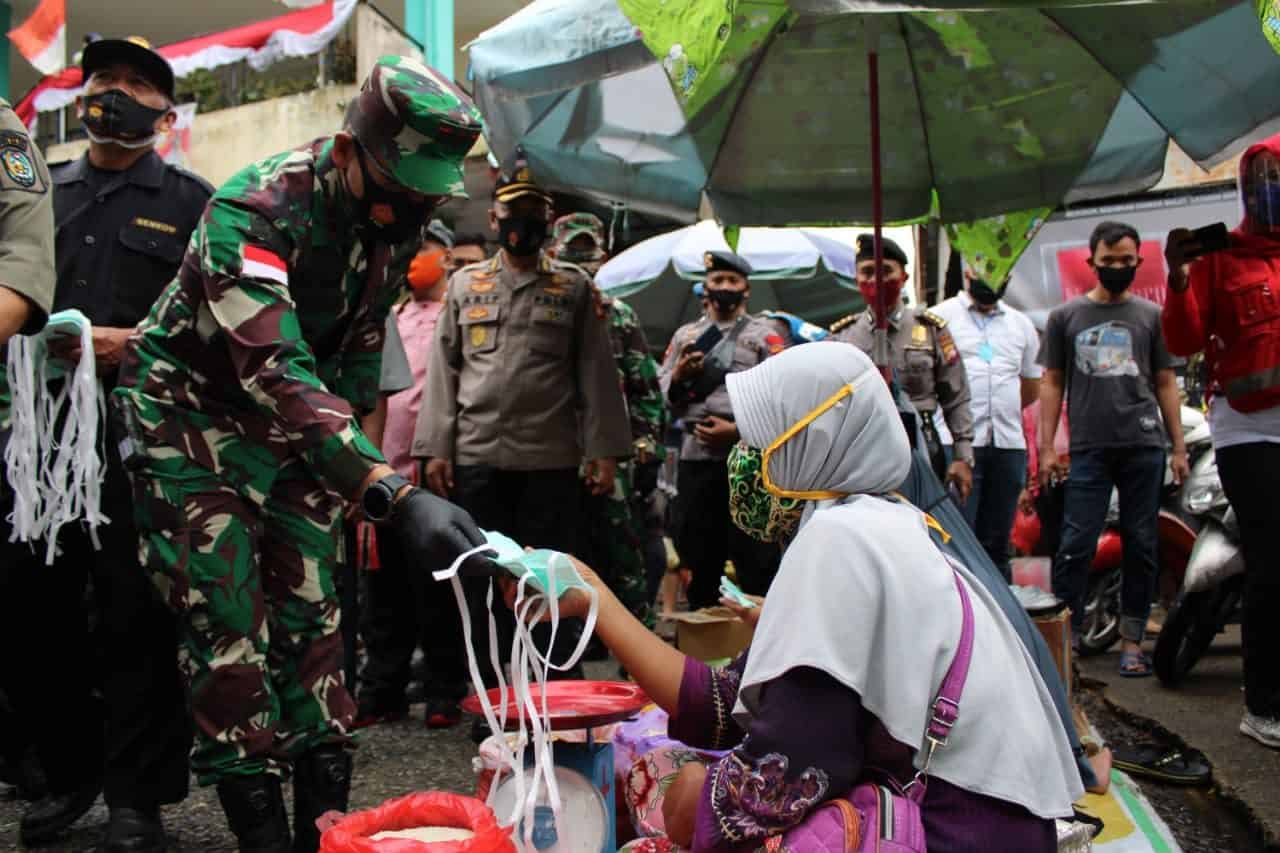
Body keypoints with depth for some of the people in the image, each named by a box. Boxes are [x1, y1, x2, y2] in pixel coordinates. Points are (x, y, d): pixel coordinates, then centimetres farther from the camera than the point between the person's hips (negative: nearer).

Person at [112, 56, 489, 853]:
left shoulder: (398, 215, -10)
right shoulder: (253, 211, -32)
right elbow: (278, 374, -44)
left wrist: (342, 427, 9)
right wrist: (395, 492, -54)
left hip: (294, 425, 6)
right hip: (194, 413, -6)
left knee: (312, 616, 4)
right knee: (229, 629, -7)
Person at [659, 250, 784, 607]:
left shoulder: (765, 336, 5)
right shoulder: (685, 334, 17)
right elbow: (662, 392, 16)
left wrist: (738, 429, -14)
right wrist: (679, 375, -5)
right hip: (695, 456, 4)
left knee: (753, 552, -1)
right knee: (698, 548, 13)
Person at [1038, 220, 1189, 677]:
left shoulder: (1152, 315, 13)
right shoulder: (1065, 316, 10)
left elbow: (1165, 384, 13)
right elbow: (1052, 384, 10)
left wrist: (1179, 448, 7)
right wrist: (1046, 447, 3)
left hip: (1144, 447, 1)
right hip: (1088, 448, -1)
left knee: (1141, 546, 3)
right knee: (1075, 545, -5)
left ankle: (1132, 640, 11)